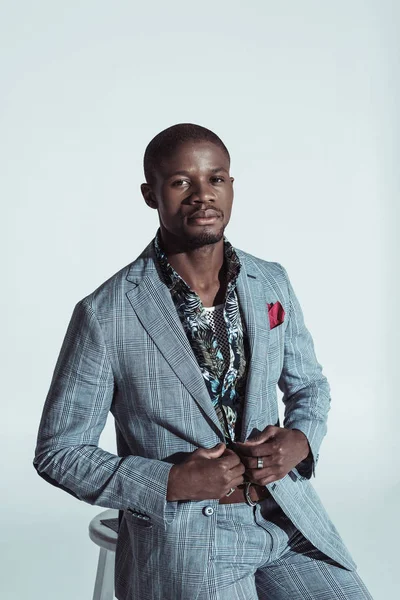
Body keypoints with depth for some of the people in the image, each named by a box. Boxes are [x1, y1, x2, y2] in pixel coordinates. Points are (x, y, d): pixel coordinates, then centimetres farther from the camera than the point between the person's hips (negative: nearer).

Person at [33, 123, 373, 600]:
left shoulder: (272, 283, 3)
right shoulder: (104, 315, -11)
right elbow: (58, 452, -4)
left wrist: (299, 441, -4)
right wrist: (172, 482, -16)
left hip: (287, 515, 5)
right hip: (179, 530, -4)